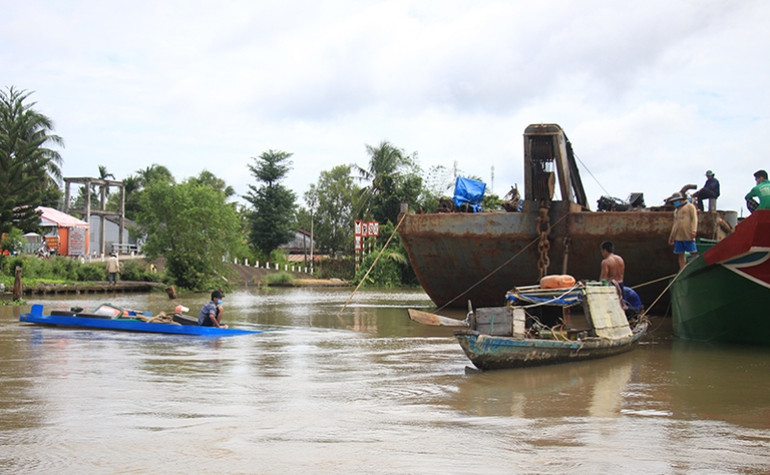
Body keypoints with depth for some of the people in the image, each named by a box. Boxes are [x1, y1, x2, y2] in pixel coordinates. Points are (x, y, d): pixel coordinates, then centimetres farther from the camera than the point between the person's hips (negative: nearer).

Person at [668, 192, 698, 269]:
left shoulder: (690, 206, 4)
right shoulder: (676, 210, 25)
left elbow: (694, 219, -6)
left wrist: (693, 230, -19)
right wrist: (671, 236, 24)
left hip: (688, 236, -7)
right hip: (678, 236, 7)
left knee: (693, 253, -8)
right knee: (680, 254, 5)